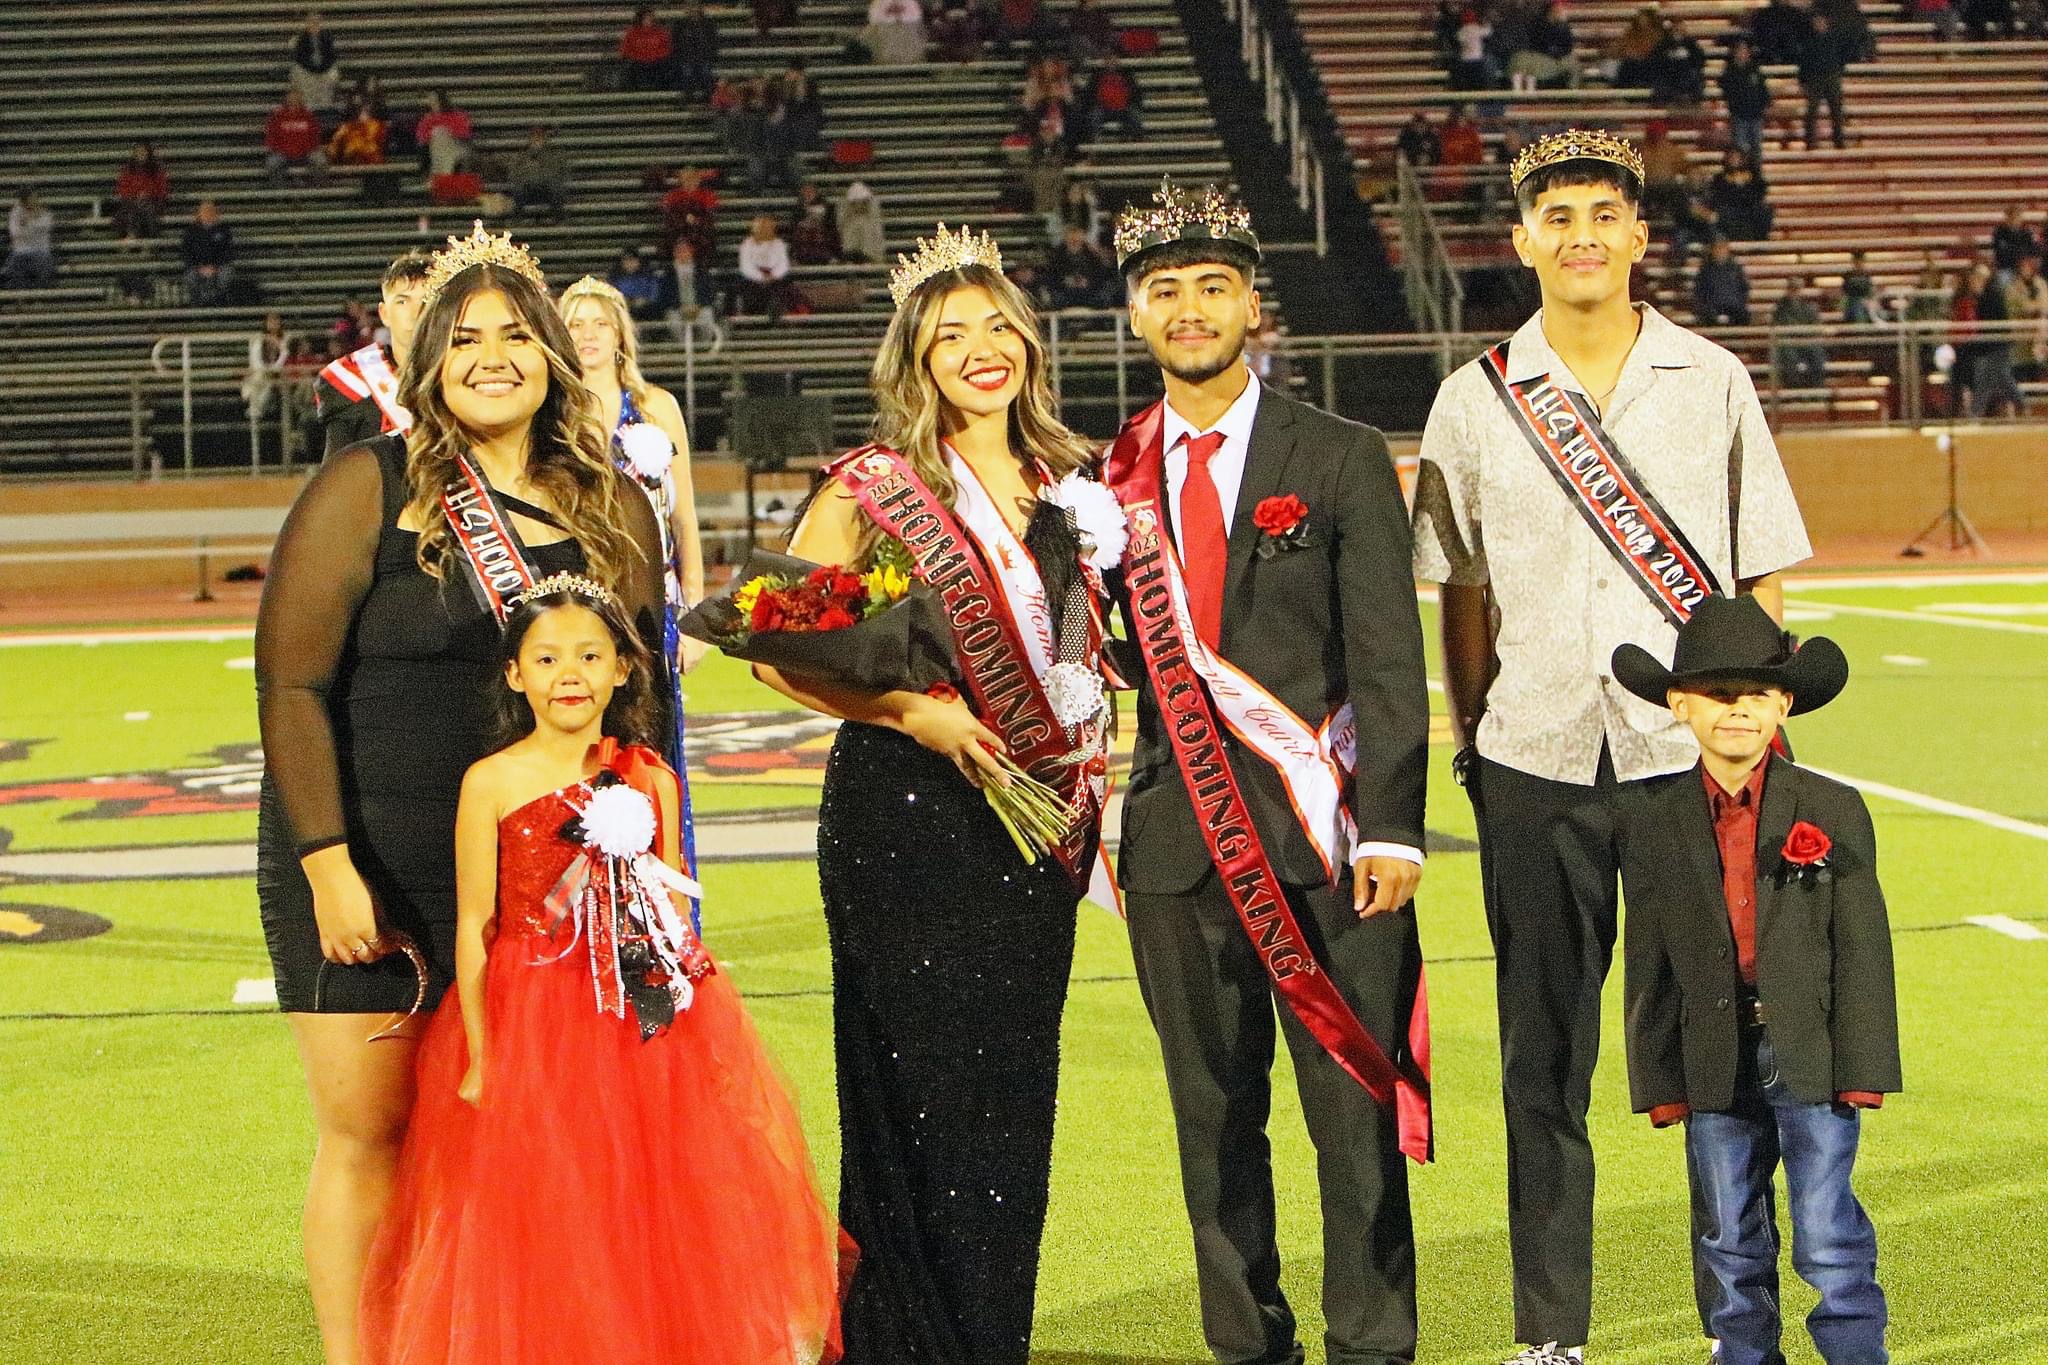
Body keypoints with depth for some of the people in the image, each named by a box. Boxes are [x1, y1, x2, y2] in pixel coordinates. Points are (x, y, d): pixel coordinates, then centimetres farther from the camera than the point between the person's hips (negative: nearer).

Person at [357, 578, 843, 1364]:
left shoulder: (650, 778, 4)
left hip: (648, 1026, 3)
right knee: (544, 1234, 2)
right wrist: (480, 1058, -7)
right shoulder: (492, 783, -5)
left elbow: (674, 911, 10)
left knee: (653, 1211, 8)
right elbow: (474, 928, -5)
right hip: (534, 1024, -3)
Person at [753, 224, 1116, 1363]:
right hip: (911, 819, -5)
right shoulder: (874, 490, -4)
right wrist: (912, 711, -14)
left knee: (1016, 1099, 9)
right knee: (927, 1092, -4)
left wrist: (1086, 781, 10)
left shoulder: (1069, 483, 11)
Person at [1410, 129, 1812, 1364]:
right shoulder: (1476, 400, 6)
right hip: (1536, 757, 1)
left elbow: (1762, 578, 7)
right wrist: (1470, 744, 8)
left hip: (1691, 751, -1)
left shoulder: (1712, 382, 5)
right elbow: (1462, 592, 11)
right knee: (1544, 1053, 6)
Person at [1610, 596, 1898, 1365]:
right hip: (1714, 1063, 2)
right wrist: (1658, 1079, 3)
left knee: (1828, 1237, -4)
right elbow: (1648, 960, 6)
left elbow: (1862, 947, -1)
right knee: (1729, 1240, 10)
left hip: (1813, 1060, -2)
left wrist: (1861, 1068, -6)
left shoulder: (1834, 812, -1)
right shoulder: (1652, 821, 3)